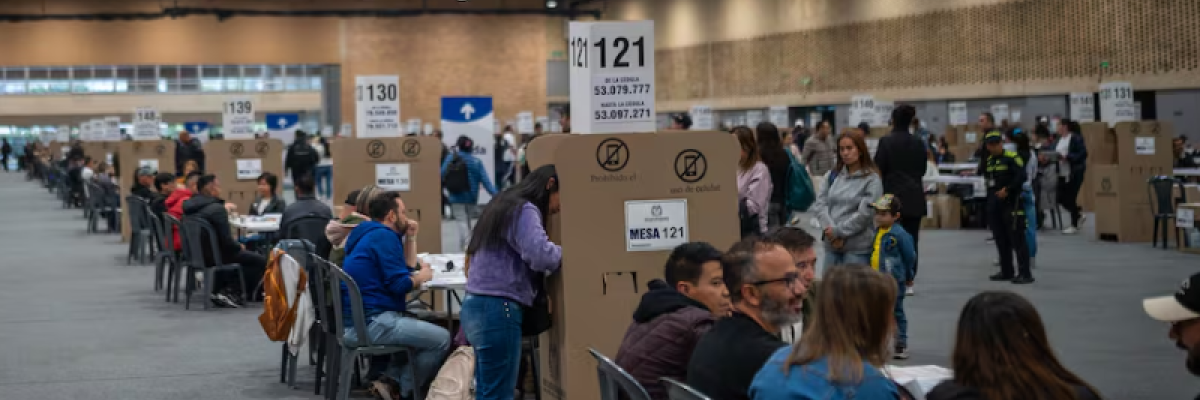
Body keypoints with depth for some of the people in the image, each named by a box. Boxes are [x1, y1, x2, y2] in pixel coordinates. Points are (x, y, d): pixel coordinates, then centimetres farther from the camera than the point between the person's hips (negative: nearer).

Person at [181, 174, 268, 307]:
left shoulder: (190, 206, 4)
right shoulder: (217, 208, -21)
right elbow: (226, 240, -22)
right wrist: (239, 246, -1)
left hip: (195, 254, 9)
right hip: (213, 256, -9)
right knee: (260, 261, -1)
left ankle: (219, 291, 30)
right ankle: (232, 293, 2)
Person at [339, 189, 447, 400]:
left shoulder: (372, 234, 21)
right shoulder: (384, 235, -12)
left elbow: (408, 268, 24)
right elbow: (399, 284, -18)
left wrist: (410, 238, 16)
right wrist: (422, 277, 0)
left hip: (358, 321, 11)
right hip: (372, 322, -11)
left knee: (427, 331, 26)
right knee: (441, 339, -10)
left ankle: (390, 380, 10)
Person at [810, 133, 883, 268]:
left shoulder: (872, 179, -5)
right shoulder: (833, 175, 10)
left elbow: (865, 212, -11)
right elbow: (820, 203, 4)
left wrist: (838, 232, -10)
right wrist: (829, 229, -11)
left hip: (858, 247, -5)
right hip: (831, 244, 5)